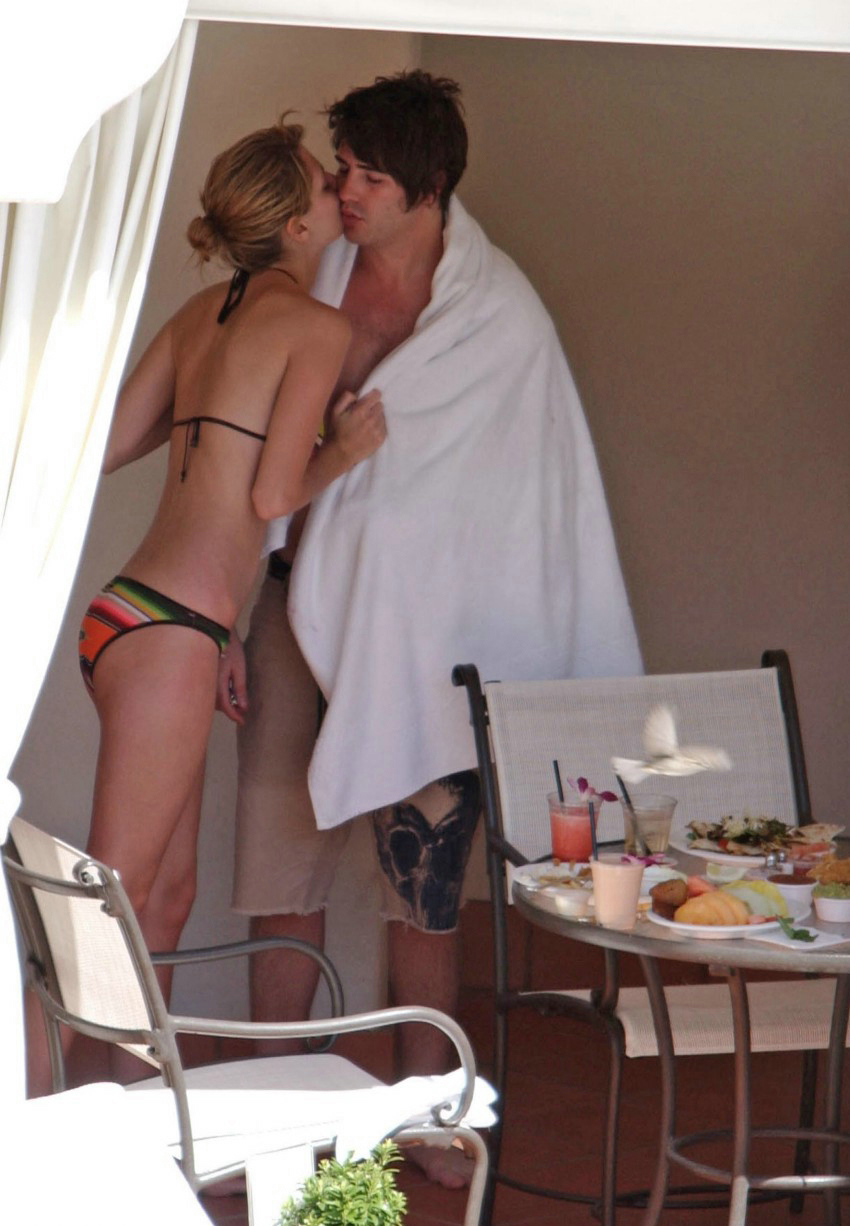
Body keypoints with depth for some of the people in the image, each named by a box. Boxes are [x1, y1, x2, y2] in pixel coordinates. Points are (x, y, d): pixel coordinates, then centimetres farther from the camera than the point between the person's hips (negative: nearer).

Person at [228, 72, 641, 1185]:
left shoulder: (502, 316, -5)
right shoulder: (315, 282, 1)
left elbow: (545, 498, -2)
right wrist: (228, 614, 4)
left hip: (426, 636, -2)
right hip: (306, 620, 2)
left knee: (427, 894, 5)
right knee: (285, 878, 4)